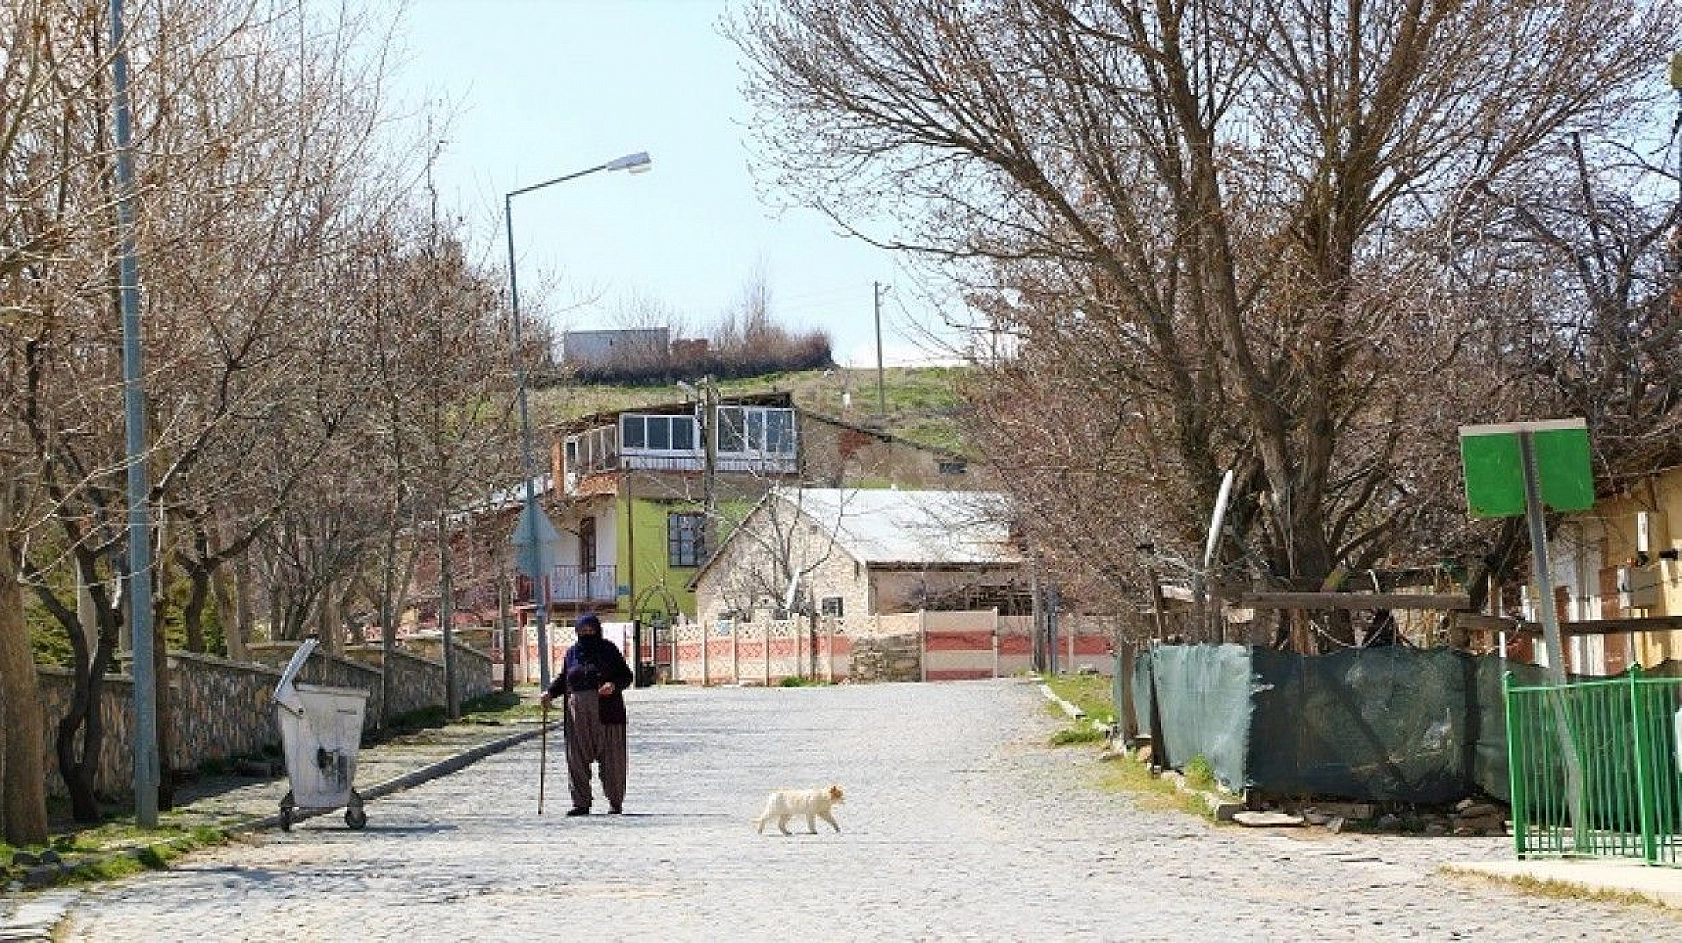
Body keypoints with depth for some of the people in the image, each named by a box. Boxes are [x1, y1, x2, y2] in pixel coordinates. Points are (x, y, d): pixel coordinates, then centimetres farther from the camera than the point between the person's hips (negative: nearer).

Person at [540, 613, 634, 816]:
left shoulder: (608, 650, 3)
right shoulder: (572, 652, 13)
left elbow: (626, 675, 2)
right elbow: (563, 678, 19)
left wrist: (614, 685, -17)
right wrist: (550, 692, 2)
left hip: (606, 712, -3)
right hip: (577, 712, 3)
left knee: (610, 758, -1)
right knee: (577, 759, -1)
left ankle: (615, 802, 8)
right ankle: (581, 802, 3)